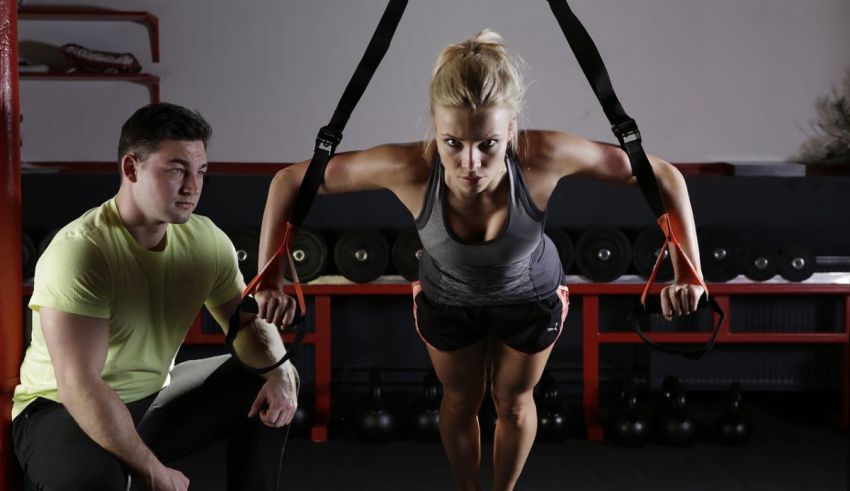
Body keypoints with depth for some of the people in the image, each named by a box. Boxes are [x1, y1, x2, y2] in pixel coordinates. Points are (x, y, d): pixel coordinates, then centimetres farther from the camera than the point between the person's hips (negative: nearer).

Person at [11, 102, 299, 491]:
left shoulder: (206, 239, -7)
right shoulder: (78, 251, -28)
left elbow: (247, 320, 5)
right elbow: (81, 388, -31)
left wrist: (279, 371, -18)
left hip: (153, 398, 7)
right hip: (61, 411, -7)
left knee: (269, 385, 0)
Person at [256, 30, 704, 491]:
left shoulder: (543, 156, -42)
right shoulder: (409, 168, -41)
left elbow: (663, 176, -30)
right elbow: (289, 181, -28)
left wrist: (689, 274, -34)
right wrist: (269, 280, -28)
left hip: (531, 297, 0)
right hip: (446, 299, 0)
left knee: (514, 403, 25)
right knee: (460, 403, 25)